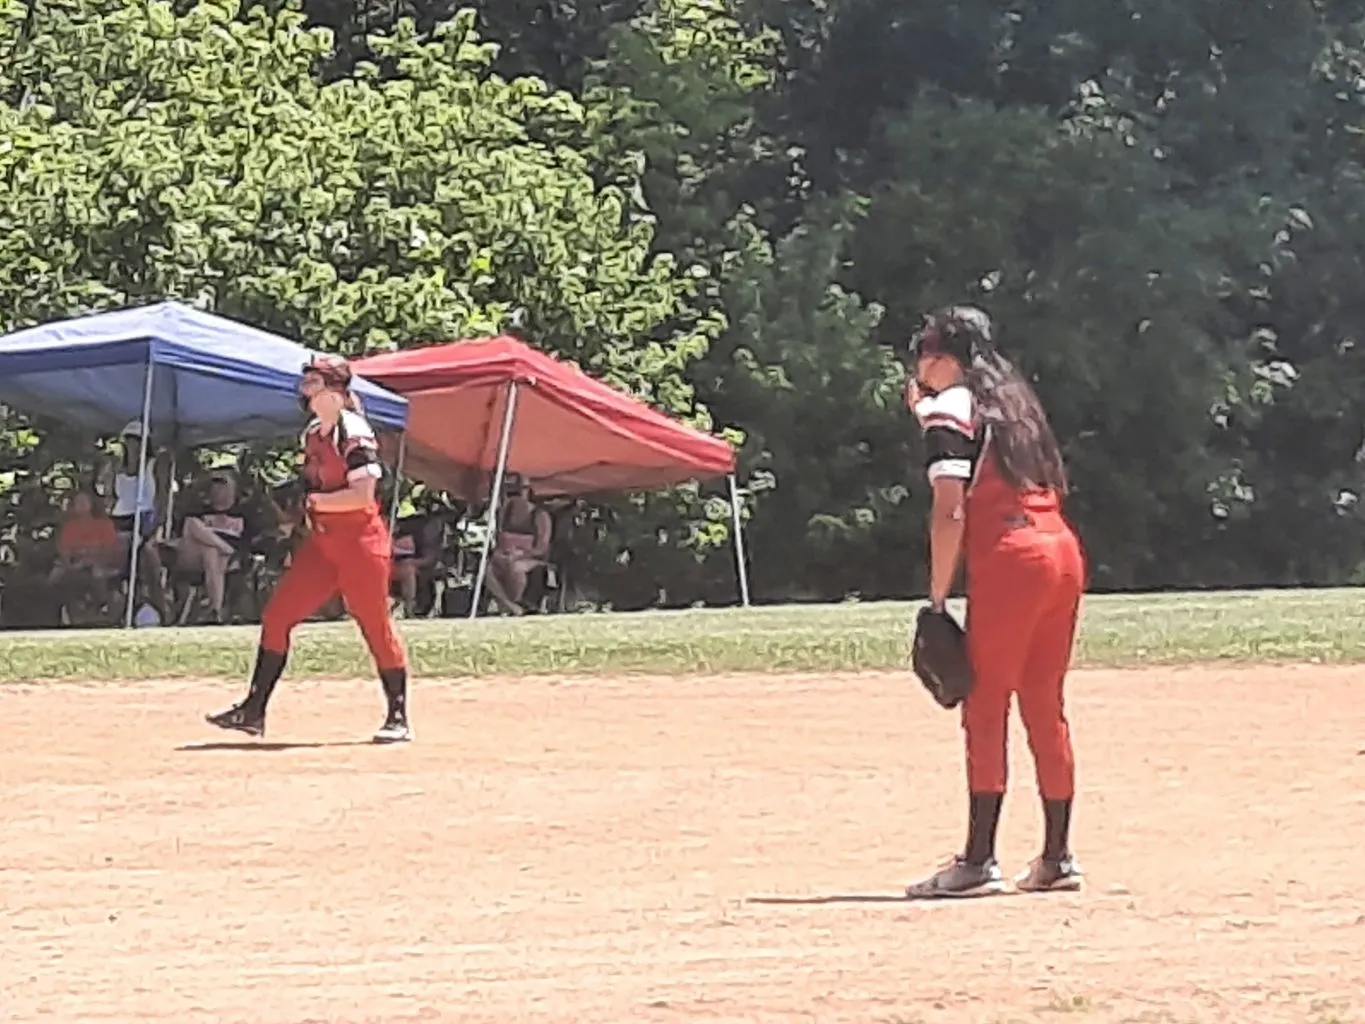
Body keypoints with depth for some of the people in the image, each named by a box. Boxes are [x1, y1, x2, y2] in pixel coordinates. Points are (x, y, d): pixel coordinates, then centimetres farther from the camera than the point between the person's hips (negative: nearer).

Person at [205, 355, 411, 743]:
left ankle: (398, 718, 8)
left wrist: (316, 501, -20)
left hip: (360, 541, -9)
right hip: (321, 541, 9)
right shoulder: (312, 434, 12)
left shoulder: (353, 432, -15)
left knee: (375, 627, -2)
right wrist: (302, 513, 11)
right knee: (276, 615, 3)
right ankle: (253, 711, 6)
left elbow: (362, 494, -23)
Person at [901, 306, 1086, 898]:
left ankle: (978, 862, -10)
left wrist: (937, 597, -9)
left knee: (985, 709, -6)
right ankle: (1056, 859, 12)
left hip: (1009, 560, -8)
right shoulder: (1014, 399, 22)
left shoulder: (949, 409, -1)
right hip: (1064, 554, 8)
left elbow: (950, 512, -11)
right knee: (1045, 707, 11)